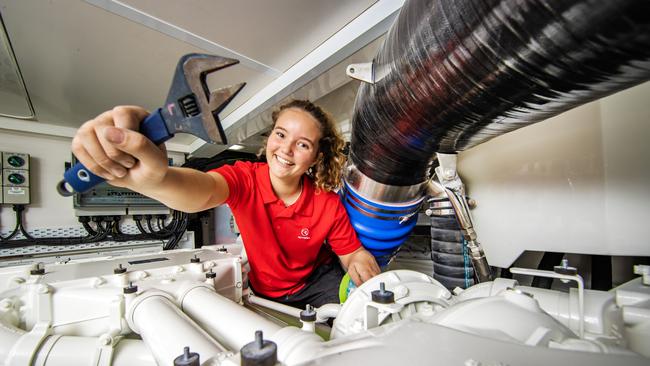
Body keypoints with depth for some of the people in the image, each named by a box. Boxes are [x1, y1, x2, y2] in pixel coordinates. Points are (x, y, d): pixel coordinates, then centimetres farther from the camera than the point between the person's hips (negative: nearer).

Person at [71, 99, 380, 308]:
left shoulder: (329, 204, -23)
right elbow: (203, 191, -46)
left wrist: (361, 261, -38)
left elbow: (351, 254, -13)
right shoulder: (245, 179, -24)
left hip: (317, 281, 0)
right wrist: (152, 178, -69)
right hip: (263, 290, 1)